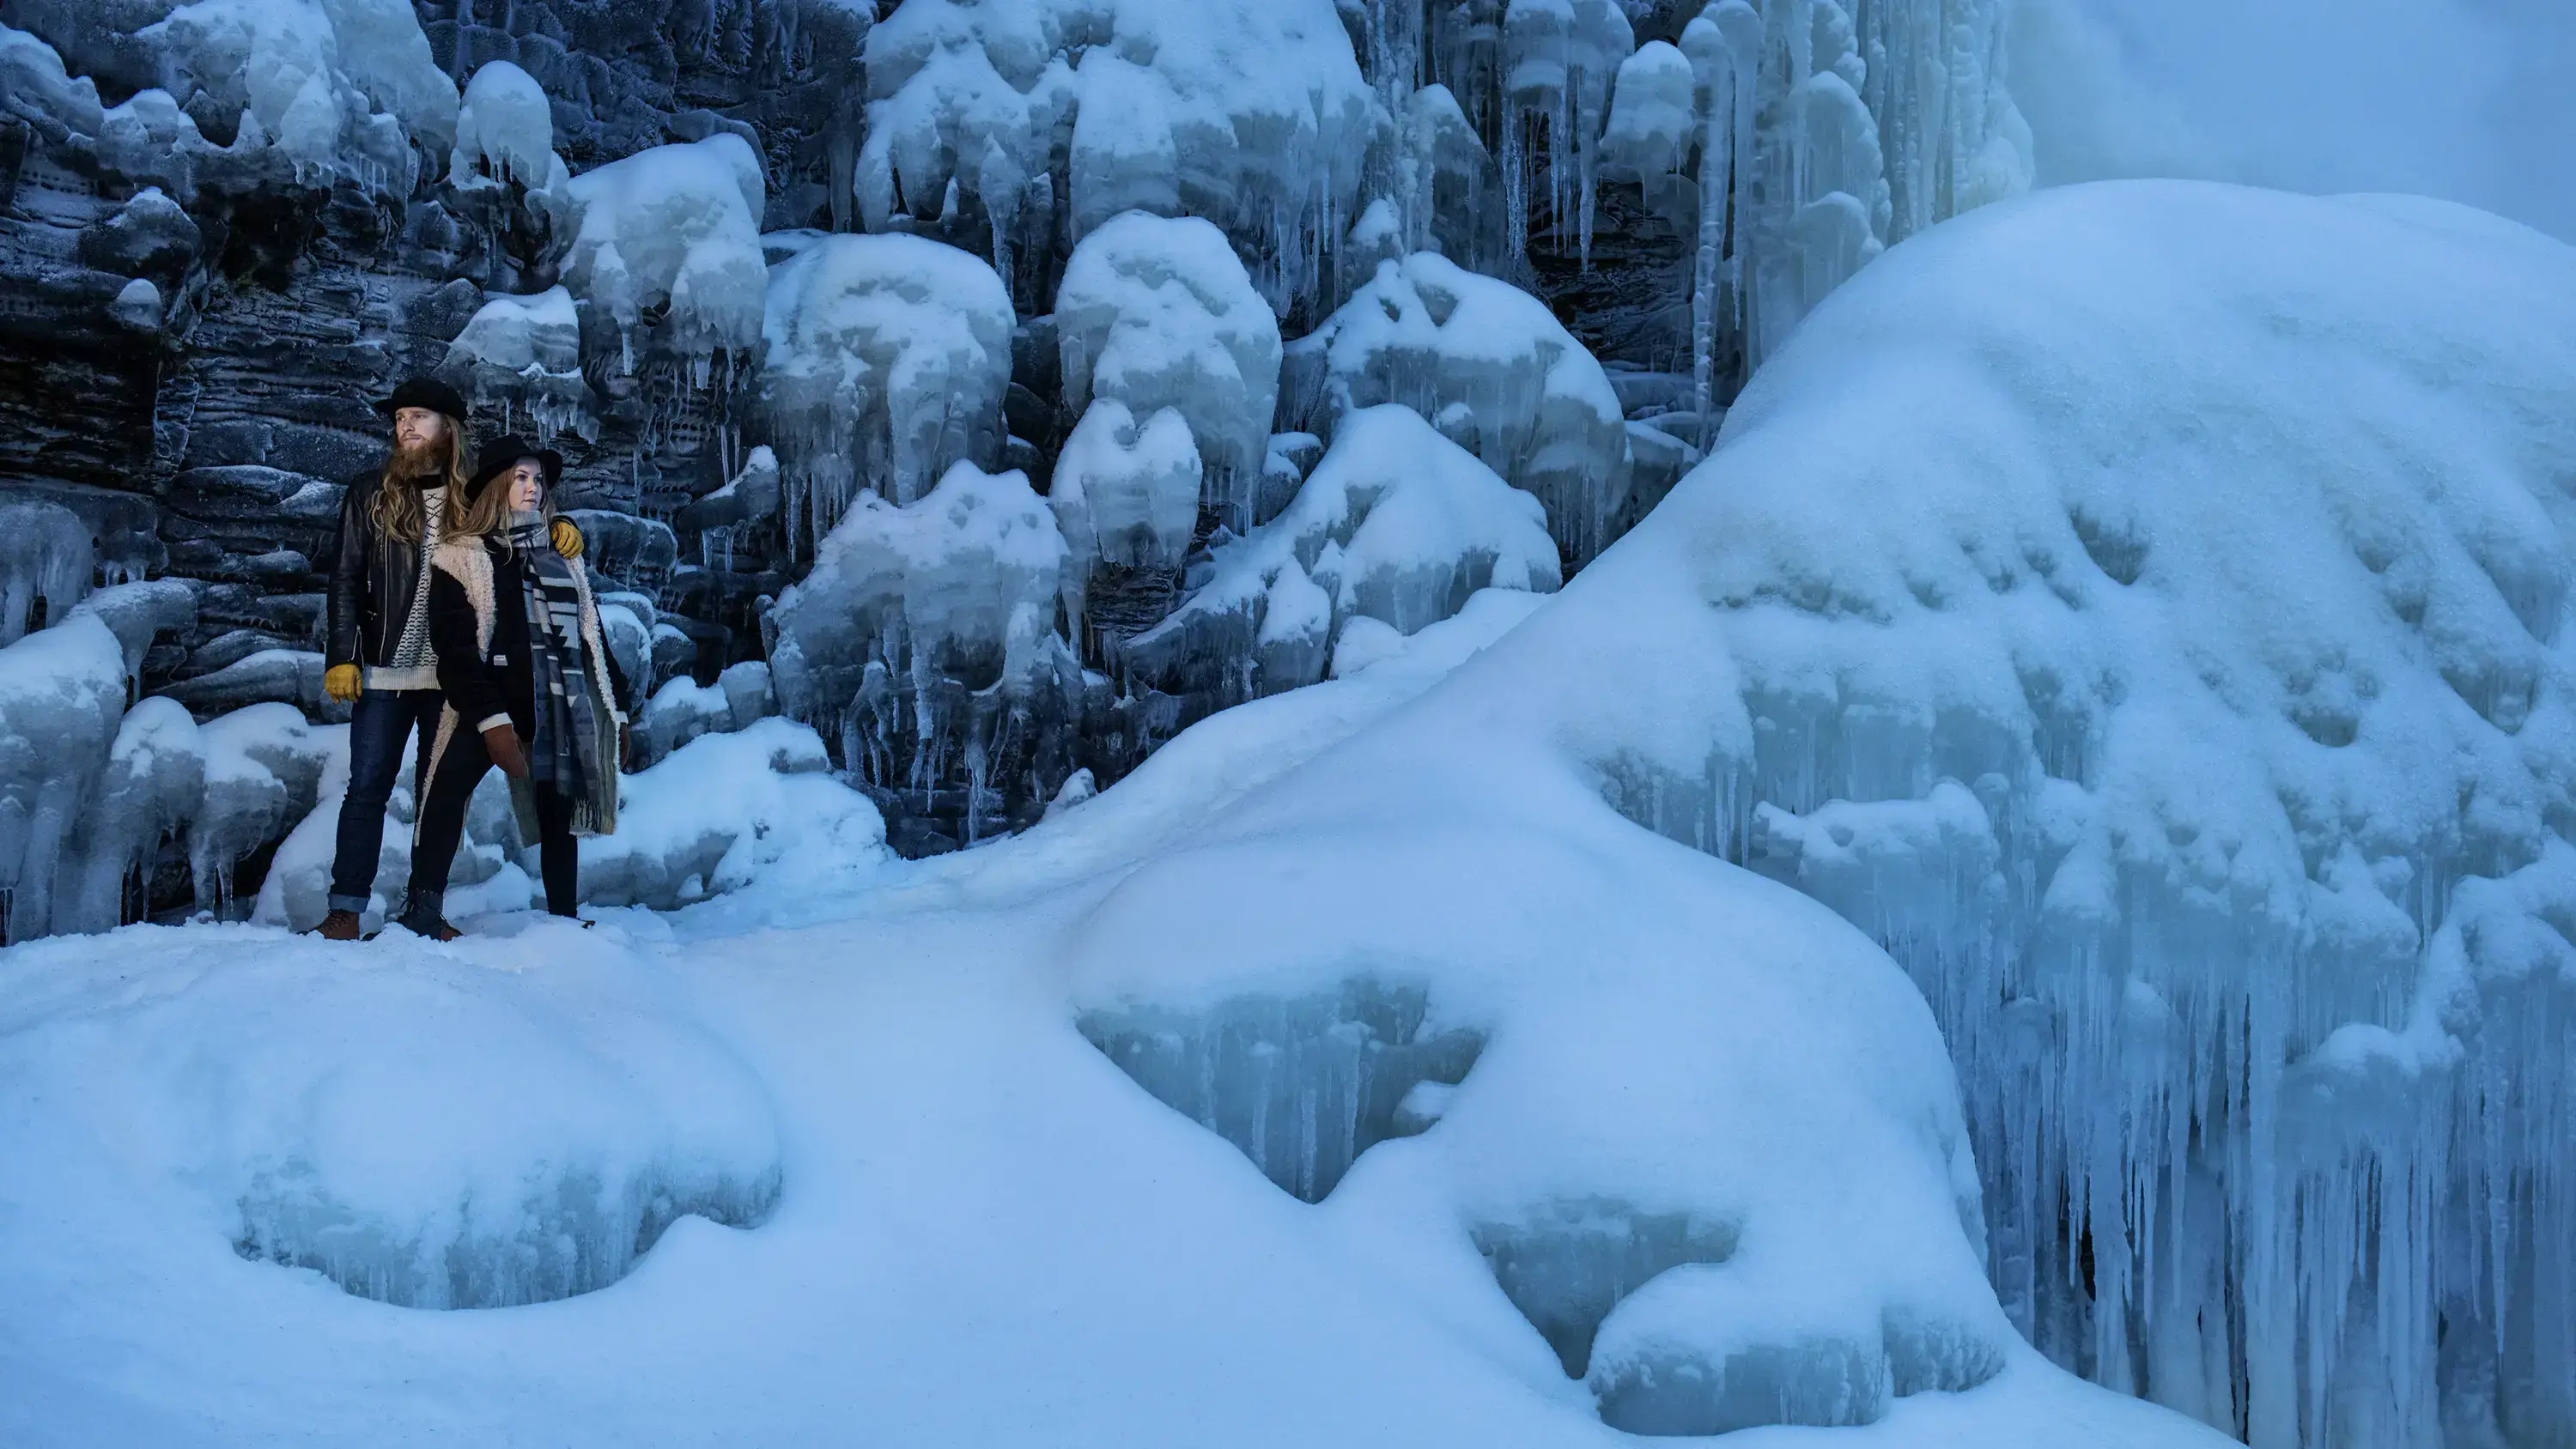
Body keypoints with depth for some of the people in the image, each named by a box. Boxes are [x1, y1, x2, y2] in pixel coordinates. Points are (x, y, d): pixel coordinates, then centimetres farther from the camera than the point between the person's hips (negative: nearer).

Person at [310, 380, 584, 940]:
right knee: (367, 786, -4)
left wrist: (560, 531, -7)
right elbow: (346, 579, 3)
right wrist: (340, 657, -6)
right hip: (384, 669, -1)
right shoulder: (371, 493, 4)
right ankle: (345, 910, -3)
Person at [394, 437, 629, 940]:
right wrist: (492, 720, -17)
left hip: (560, 709, 5)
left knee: (560, 814, 5)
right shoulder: (460, 557, 3)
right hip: (489, 706, -5)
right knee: (449, 788, -24)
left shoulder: (563, 557, 19)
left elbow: (592, 637, 22)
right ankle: (424, 914, -23)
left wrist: (616, 709, 16)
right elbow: (455, 649, -6)